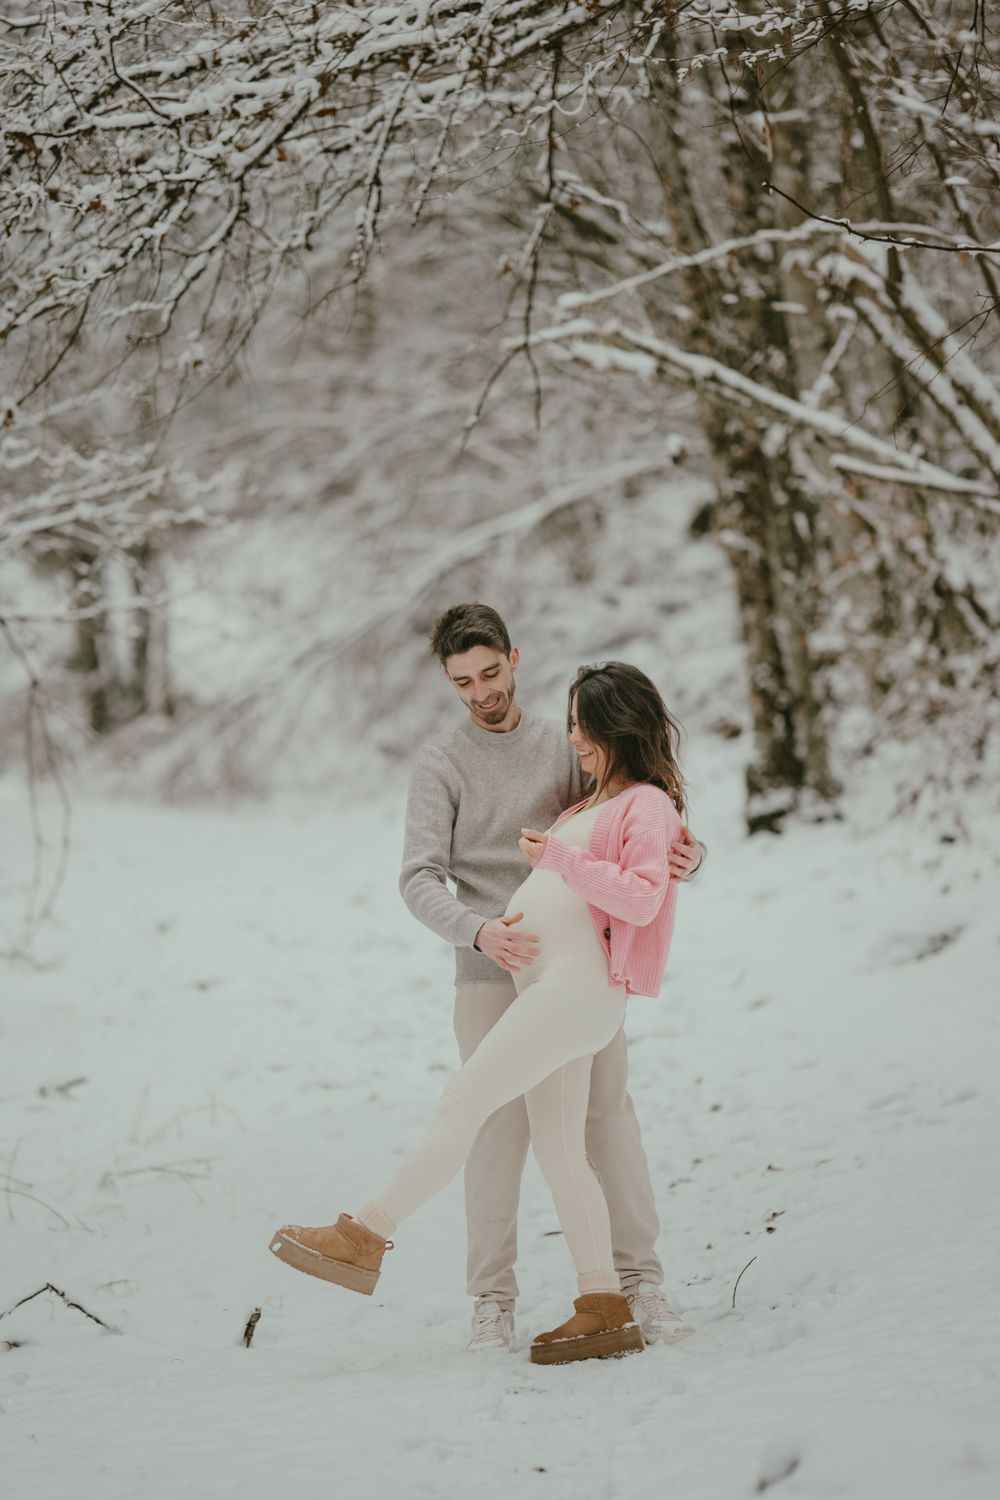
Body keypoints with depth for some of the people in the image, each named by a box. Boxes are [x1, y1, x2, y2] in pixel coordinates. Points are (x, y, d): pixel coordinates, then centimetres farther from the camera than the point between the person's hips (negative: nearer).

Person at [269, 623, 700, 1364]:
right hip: (543, 985, 10)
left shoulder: (648, 805, -2)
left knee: (465, 1100, -14)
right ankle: (606, 1310, 5)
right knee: (558, 1150, 5)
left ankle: (367, 1236, -14)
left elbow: (641, 897, -17)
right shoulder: (594, 805, 26)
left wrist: (560, 857, -17)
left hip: (580, 986, -10)